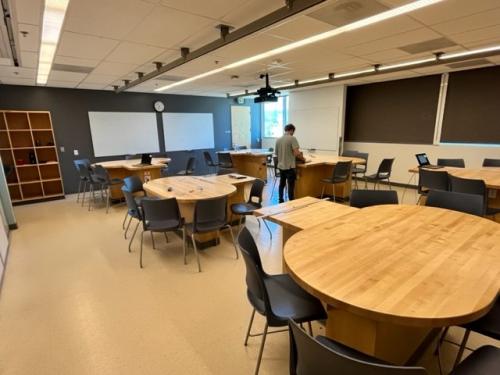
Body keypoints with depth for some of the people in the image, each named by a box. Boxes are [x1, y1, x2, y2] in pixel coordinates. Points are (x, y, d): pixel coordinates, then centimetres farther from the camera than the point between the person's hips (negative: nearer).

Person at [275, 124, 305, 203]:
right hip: (290, 166, -6)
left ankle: (281, 201, 23)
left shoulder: (278, 139, 7)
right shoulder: (292, 138, -11)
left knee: (282, 184, 16)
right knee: (291, 185, 1)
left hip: (281, 166, 6)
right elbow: (297, 153, -19)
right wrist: (303, 158, -2)